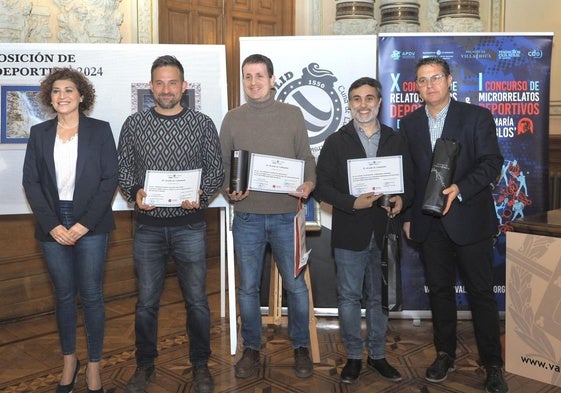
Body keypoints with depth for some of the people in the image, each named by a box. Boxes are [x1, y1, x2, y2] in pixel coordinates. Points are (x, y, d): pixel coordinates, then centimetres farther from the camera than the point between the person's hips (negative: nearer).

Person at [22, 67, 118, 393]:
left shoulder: (100, 130, 0)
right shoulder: (39, 133, 7)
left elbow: (110, 179, -5)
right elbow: (31, 181, 3)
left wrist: (84, 223, -12)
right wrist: (53, 225, -8)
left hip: (90, 225, -2)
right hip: (53, 226, 2)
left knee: (91, 295, 2)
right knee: (64, 295, 12)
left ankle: (94, 365, 16)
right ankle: (69, 361, 27)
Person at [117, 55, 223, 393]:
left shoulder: (202, 123, 0)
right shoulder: (134, 124, 3)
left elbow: (217, 169, 1)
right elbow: (124, 170, 6)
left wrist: (201, 194, -16)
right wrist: (135, 192, -13)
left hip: (190, 225, -1)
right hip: (148, 225, 1)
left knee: (197, 299, 7)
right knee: (147, 301, 10)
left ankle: (201, 364, 26)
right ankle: (145, 364, 29)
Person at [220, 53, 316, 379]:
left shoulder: (293, 114, 3)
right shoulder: (233, 119, 6)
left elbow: (307, 159, 5)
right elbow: (223, 165, 7)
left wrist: (309, 183, -13)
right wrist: (229, 189, -11)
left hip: (285, 214, -1)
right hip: (247, 216, 1)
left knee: (296, 285, 5)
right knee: (248, 287, 9)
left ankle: (301, 348, 23)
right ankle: (252, 349, 25)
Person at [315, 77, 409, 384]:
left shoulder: (395, 141, 8)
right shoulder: (336, 142, 1)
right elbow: (322, 186, -3)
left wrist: (401, 198, -8)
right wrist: (353, 203, -17)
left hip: (384, 232, 2)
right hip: (350, 233, -2)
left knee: (379, 298, 12)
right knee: (349, 297, 6)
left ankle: (377, 355, 26)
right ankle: (354, 356, 21)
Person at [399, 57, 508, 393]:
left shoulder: (477, 117, -2)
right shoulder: (410, 123, 9)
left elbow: (492, 163, -8)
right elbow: (407, 172, 11)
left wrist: (459, 188, -22)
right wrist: (407, 216, 8)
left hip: (469, 220, -3)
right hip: (428, 223, 4)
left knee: (481, 292, 3)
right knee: (439, 290, 12)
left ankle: (493, 364, 15)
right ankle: (445, 355, 27)